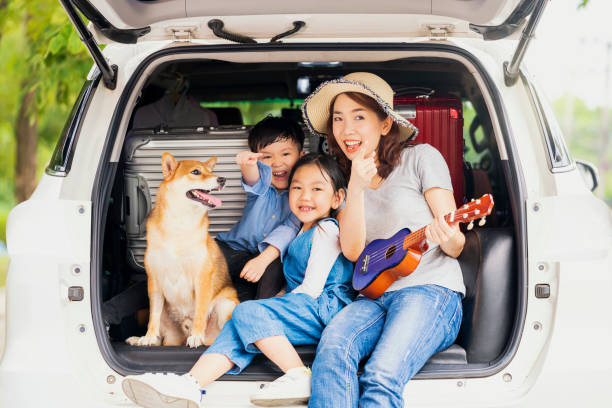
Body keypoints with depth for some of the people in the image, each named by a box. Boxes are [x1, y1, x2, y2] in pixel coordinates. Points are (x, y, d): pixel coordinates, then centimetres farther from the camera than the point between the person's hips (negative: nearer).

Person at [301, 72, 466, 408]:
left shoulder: (420, 157, 6)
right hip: (374, 295, 3)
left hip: (430, 290, -3)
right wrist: (356, 188, -13)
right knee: (333, 346, -31)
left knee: (382, 376, -32)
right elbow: (353, 250, 1)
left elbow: (456, 247, 2)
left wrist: (448, 238, -23)